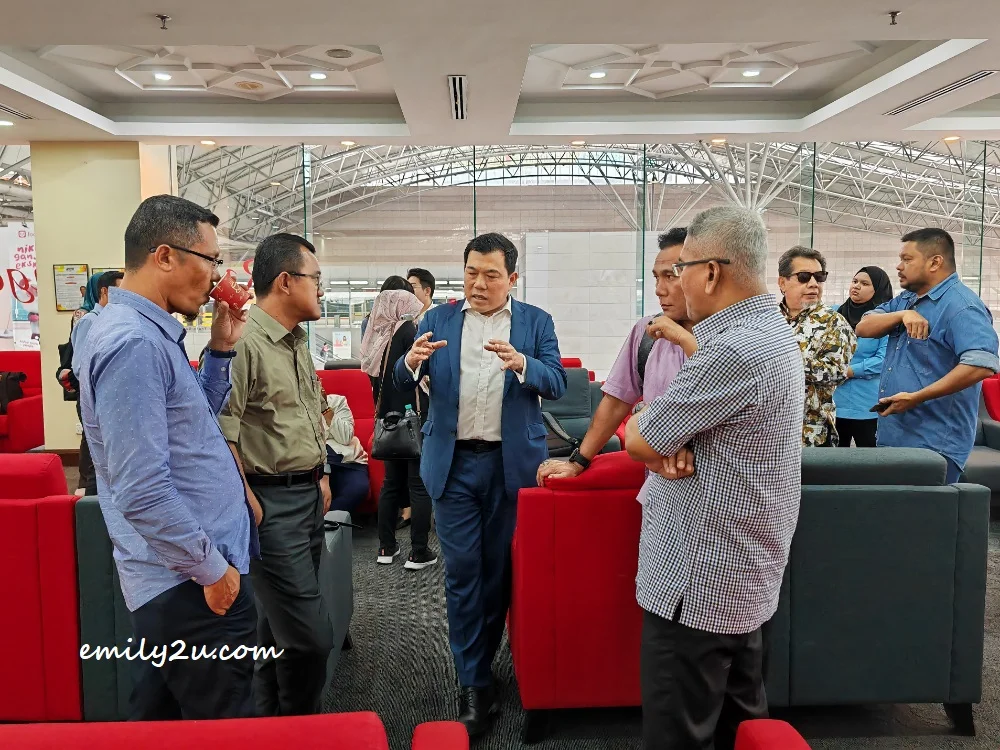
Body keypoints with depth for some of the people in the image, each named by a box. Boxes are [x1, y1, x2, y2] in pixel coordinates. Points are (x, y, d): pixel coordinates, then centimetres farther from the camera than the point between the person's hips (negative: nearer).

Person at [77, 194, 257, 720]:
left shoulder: (149, 333, 9)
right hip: (191, 586, -10)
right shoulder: (133, 342, -23)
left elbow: (193, 421, 20)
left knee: (159, 725, 24)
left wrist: (221, 350, 8)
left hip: (177, 582, 10)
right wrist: (213, 567, -17)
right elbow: (142, 492, -27)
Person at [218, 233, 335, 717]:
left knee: (278, 624, 19)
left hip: (308, 495, 9)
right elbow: (219, 431, -21)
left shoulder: (298, 341, 13)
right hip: (271, 502, -9)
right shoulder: (244, 341, -17)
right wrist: (248, 504, -17)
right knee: (311, 635, -5)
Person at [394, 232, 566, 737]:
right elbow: (403, 384, -2)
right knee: (461, 570, 1)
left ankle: (482, 658, 33)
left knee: (499, 566, 12)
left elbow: (556, 383, -8)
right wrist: (413, 360, -24)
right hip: (454, 462, 0)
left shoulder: (536, 322, 2)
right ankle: (473, 683, 12)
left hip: (512, 463, 0)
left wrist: (521, 363, -28)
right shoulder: (438, 319, 4)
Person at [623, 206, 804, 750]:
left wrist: (645, 431, 4)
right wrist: (668, 443, -12)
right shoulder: (769, 331, 9)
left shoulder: (736, 349, -25)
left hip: (699, 582, -10)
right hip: (743, 575, 10)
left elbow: (637, 440, -19)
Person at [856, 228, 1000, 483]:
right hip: (892, 435, 9)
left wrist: (916, 398, -28)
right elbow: (863, 328, 7)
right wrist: (902, 315, -12)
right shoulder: (905, 300, 14)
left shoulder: (962, 306, -16)